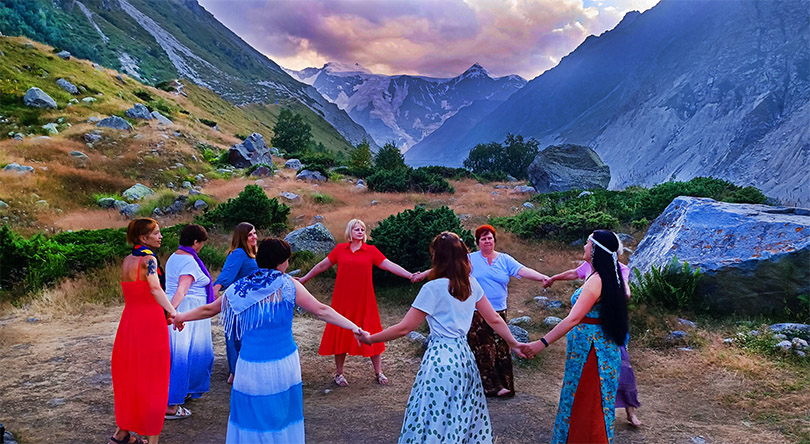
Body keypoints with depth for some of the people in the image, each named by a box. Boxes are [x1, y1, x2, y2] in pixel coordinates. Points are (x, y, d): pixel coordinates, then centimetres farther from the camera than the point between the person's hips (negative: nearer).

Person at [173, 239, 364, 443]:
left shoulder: (239, 288, 1)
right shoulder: (287, 285, -7)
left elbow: (208, 309, 15)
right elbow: (321, 311, -9)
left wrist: (181, 317, 33)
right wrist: (355, 328, -6)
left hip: (251, 367, 1)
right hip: (284, 365, -1)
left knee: (251, 414, 13)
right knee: (282, 414, 13)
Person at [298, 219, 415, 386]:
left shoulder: (371, 250, 0)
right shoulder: (340, 249, 3)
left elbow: (389, 265, -4)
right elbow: (322, 266, 13)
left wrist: (410, 275, -14)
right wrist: (304, 279, 18)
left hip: (364, 300, -1)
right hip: (343, 300, 1)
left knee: (371, 335, 5)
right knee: (341, 334, 7)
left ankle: (378, 372, 21)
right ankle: (339, 373, 23)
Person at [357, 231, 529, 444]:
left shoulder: (433, 288, -13)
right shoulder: (471, 284, 5)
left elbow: (403, 328, -10)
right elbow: (494, 319, 10)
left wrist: (370, 339, 1)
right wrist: (514, 343, 23)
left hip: (441, 358, -7)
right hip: (464, 356, 7)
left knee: (434, 421, 3)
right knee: (464, 420, 18)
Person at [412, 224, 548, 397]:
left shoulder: (505, 260, 5)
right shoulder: (471, 259, 0)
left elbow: (524, 271, -7)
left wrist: (542, 277, -23)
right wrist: (424, 274, -10)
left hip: (499, 312, 3)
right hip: (477, 313, -2)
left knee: (501, 348, 5)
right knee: (483, 349, -2)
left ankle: (504, 384, 15)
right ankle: (492, 386, 5)